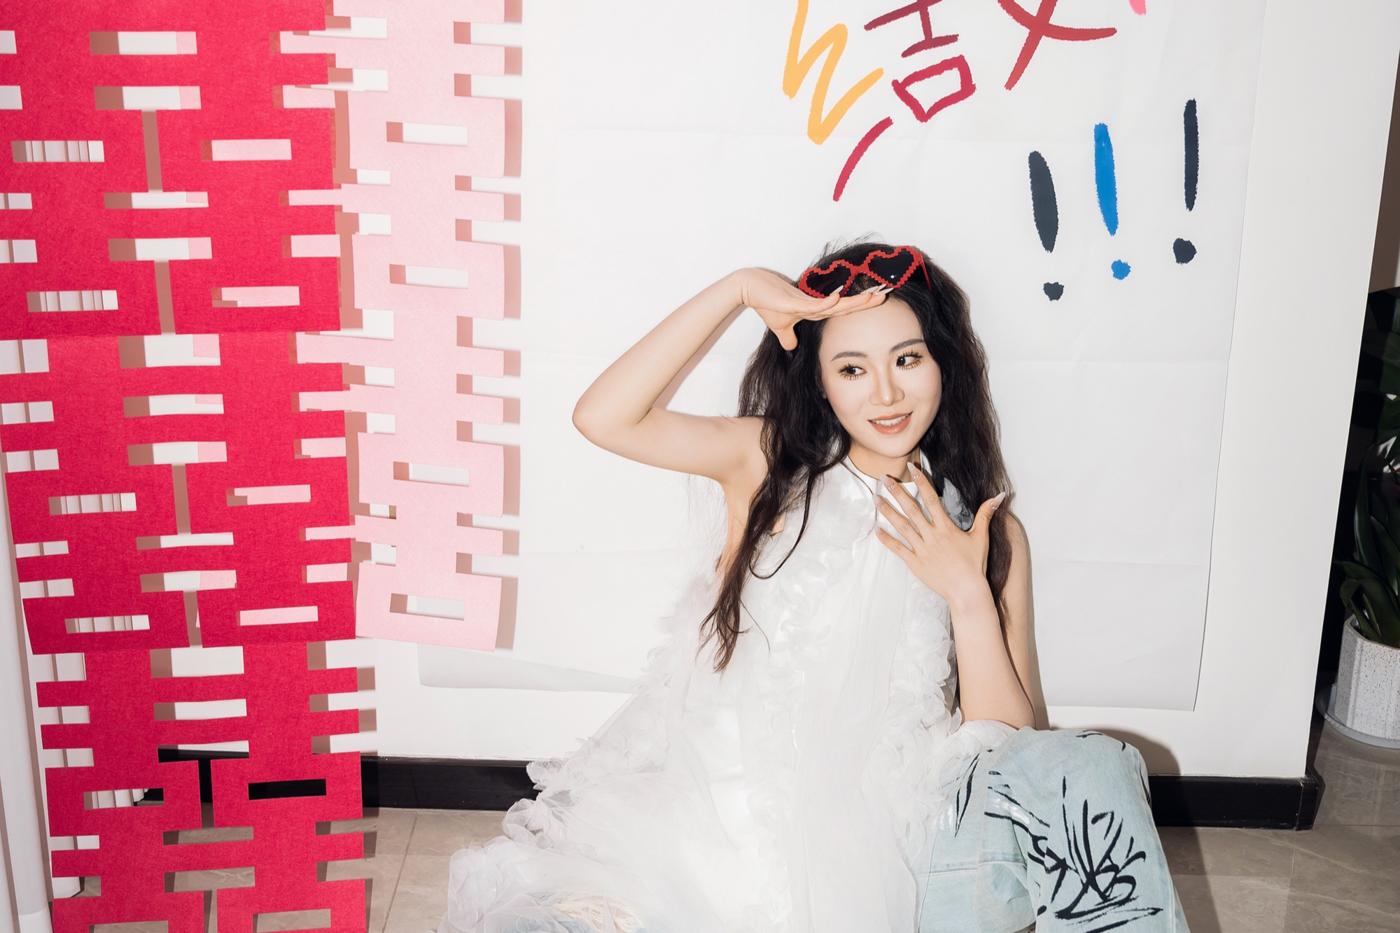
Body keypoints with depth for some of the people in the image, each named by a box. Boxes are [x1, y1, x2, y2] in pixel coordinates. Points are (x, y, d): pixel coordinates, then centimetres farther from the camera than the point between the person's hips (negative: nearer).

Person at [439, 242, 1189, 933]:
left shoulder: (989, 533, 10)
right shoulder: (769, 464, 9)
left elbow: (1008, 748, 4)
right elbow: (604, 417, -7)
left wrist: (967, 593, -7)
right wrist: (739, 288, -8)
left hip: (883, 833, 1)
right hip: (726, 808, 0)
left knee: (1090, 770, -27)